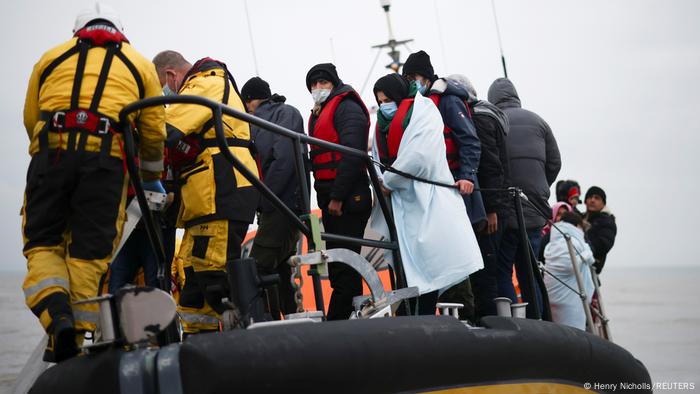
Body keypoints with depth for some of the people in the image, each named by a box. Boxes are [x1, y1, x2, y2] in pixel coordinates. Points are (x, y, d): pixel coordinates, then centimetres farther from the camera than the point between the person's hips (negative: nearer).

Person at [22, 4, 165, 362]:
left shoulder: (51, 58, 23)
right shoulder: (140, 65, 22)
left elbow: (31, 120, 20)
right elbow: (154, 133, 19)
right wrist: (152, 178, 34)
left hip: (51, 150, 0)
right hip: (106, 157, 0)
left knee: (42, 242, 8)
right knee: (89, 252, 5)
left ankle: (57, 317, -15)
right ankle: (77, 337, -2)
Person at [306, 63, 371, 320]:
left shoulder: (346, 108, -6)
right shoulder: (319, 114, 23)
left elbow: (352, 154, -17)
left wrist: (337, 197, -20)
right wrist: (324, 198, 15)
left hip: (347, 200, -10)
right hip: (331, 200, 10)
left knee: (344, 264, -11)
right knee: (338, 265, 11)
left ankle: (337, 321, -12)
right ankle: (351, 316, 17)